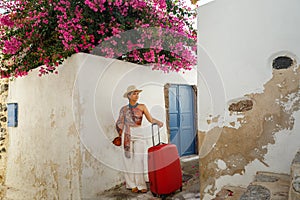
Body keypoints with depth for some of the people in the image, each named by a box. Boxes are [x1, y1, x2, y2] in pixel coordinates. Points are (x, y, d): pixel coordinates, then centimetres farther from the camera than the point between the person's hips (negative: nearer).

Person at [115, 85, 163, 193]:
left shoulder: (142, 106, 3)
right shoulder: (123, 109, 5)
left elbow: (150, 119, -3)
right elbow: (119, 123, 11)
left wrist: (158, 122, -21)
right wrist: (121, 135, 2)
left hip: (139, 135, -1)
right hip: (127, 135, 1)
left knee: (139, 160, -5)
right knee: (129, 160, 3)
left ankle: (141, 185, 5)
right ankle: (133, 185, 14)